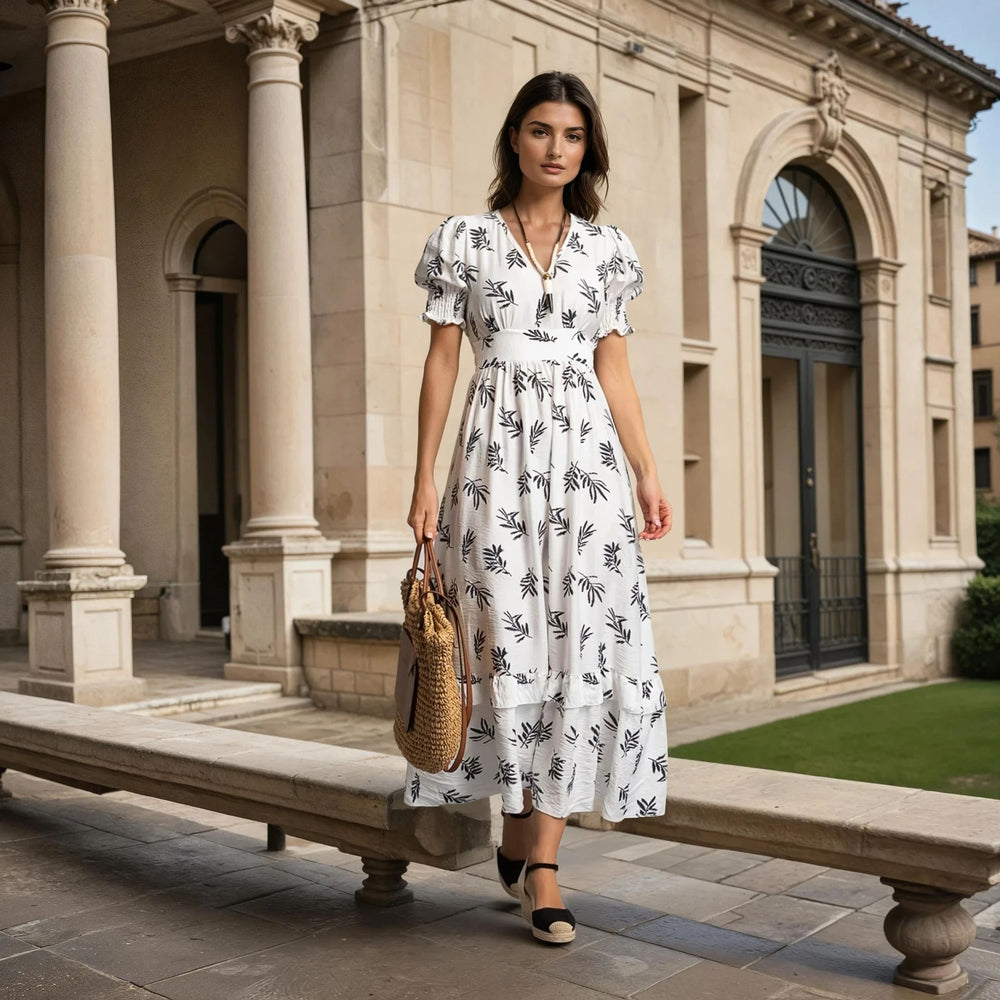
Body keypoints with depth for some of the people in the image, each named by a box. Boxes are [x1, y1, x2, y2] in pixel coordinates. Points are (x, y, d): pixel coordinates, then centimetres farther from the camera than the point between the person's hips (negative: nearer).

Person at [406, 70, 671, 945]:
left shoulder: (607, 249, 13)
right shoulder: (464, 240, 6)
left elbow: (615, 371, 13)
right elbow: (442, 363, 4)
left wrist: (648, 473, 5)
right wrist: (425, 479, -2)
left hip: (586, 453, 2)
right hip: (498, 453, -2)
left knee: (580, 642, -5)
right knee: (509, 641, -1)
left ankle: (540, 858, 1)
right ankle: (521, 833, 19)